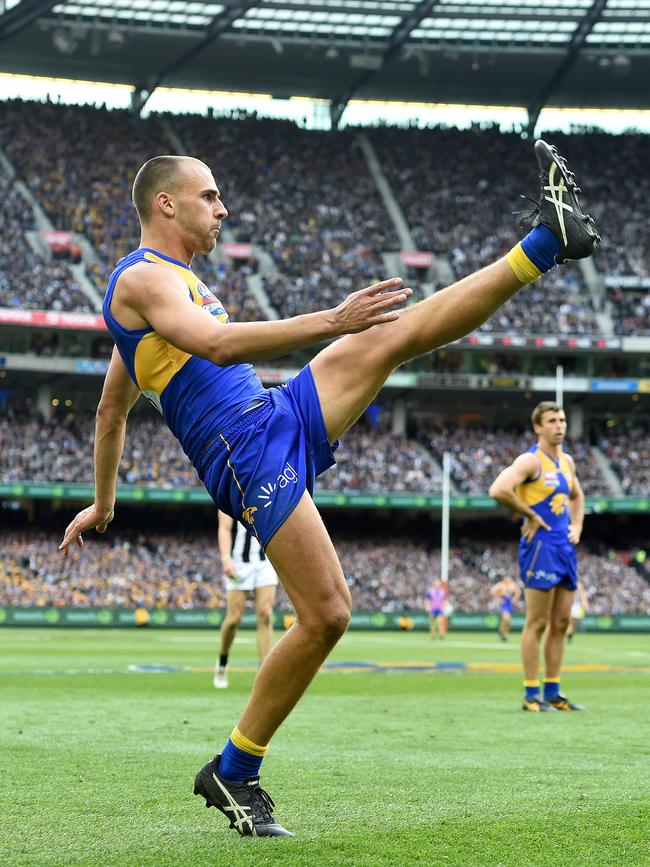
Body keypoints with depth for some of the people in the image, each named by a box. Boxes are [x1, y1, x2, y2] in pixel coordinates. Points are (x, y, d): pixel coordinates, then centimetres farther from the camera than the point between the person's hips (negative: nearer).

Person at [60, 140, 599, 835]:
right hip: (249, 455, -9)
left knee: (392, 333, -2)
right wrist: (328, 322, -32)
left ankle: (546, 241, -2)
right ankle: (231, 772, -2)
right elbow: (216, 344, -26)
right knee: (325, 615, -14)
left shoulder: (166, 282, 25)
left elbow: (110, 408, 31)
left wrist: (103, 503, 38)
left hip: (283, 419, 9)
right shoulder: (143, 277, -6)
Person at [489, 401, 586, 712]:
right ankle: (531, 695, -1)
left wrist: (576, 526, 14)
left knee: (560, 623, 9)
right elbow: (498, 490, -26)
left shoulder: (567, 461, 14)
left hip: (565, 548, 8)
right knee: (537, 623, -6)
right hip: (540, 547, -8)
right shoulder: (531, 461, -11)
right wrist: (530, 515, -17)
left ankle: (552, 692, 15)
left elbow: (577, 496, 31)